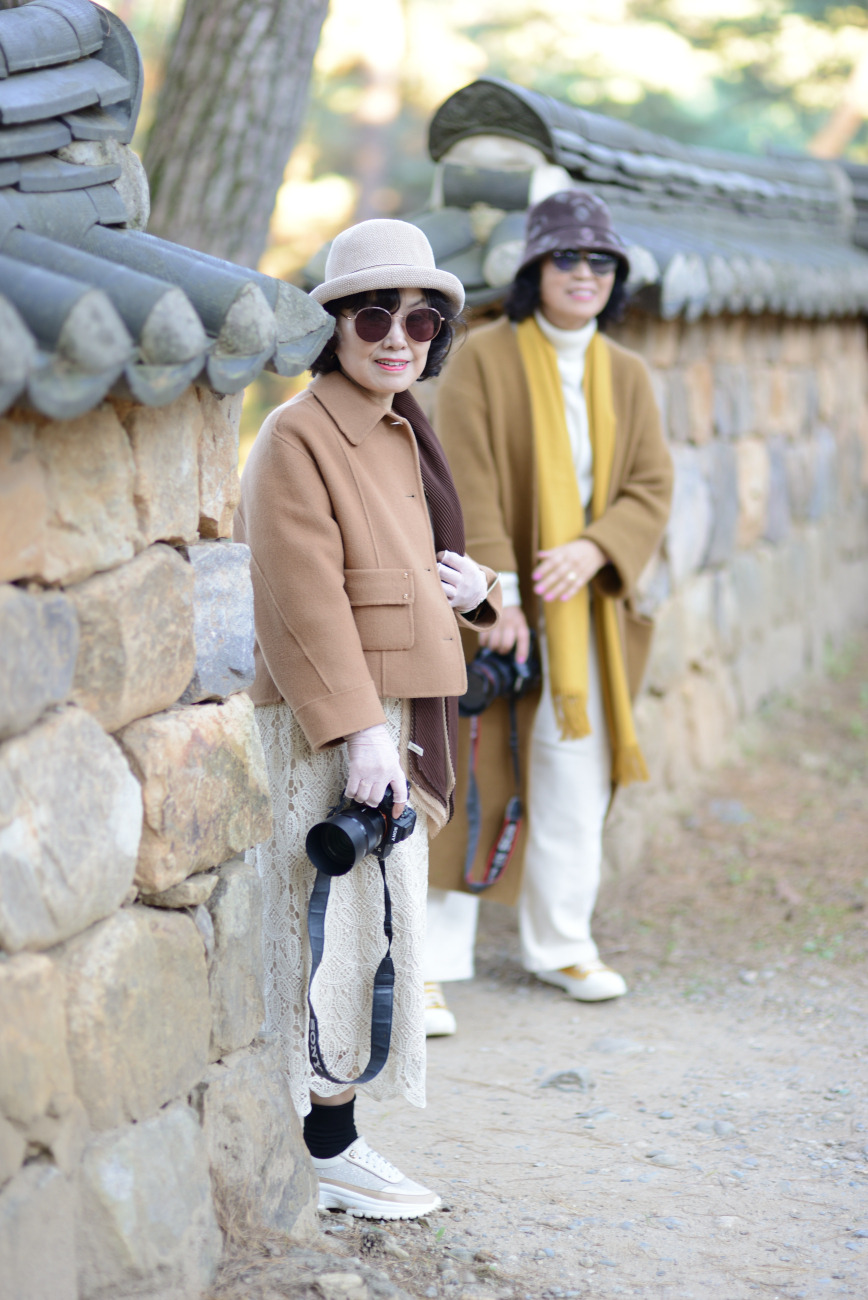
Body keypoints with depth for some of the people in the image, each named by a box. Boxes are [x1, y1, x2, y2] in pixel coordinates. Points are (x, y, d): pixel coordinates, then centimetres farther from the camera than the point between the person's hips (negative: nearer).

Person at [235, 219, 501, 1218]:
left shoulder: (402, 436, 16)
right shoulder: (297, 437, -12)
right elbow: (306, 602, -19)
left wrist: (474, 589, 3)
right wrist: (359, 732, -24)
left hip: (394, 716, 9)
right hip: (325, 723, -9)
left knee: (369, 922, 13)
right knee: (337, 923, -5)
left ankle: (324, 1132, 22)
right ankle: (327, 1153, 5)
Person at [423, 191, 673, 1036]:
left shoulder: (626, 377, 9)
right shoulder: (481, 360, -6)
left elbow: (651, 488, 4)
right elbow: (469, 488, -12)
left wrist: (591, 551, -14)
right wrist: (499, 595, -19)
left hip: (584, 609, 5)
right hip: (494, 604, -5)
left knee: (575, 782, 11)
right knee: (463, 779, -5)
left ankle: (560, 943, 25)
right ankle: (430, 964, 0)